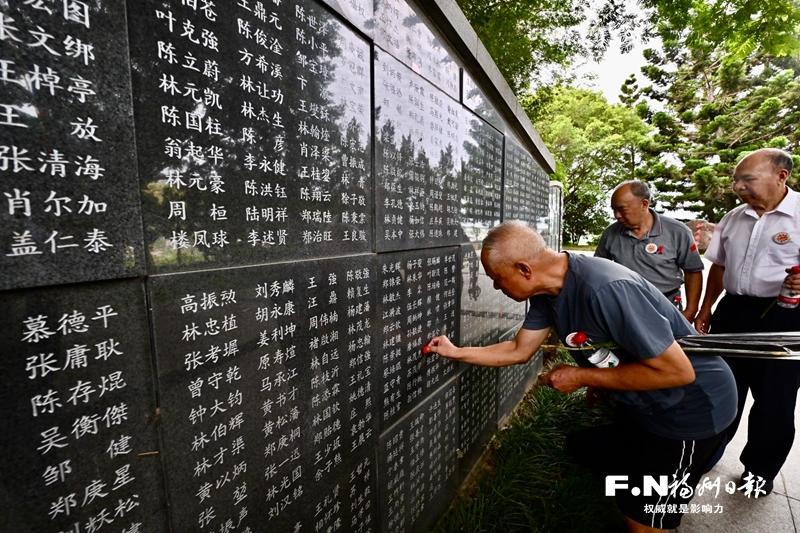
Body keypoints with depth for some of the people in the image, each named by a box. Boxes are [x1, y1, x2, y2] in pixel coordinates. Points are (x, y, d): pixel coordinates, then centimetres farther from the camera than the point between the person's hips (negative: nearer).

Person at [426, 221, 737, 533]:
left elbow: (677, 371, -31)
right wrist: (455, 352, 2)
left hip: (692, 406, -8)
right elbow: (519, 350, 1)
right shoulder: (545, 291, -10)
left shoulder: (606, 290, -37)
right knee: (582, 447, 22)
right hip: (641, 403, 8)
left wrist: (581, 377, -24)